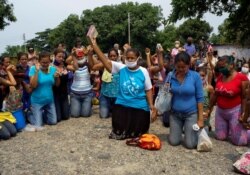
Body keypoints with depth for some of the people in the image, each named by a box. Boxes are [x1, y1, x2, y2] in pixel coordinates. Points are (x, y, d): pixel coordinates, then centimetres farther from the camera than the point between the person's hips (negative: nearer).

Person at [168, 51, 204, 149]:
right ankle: (182, 129, 36)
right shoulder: (171, 76, -5)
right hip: (175, 113, 3)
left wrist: (200, 118, -9)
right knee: (173, 142, 6)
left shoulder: (195, 76, -13)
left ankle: (195, 130, 30)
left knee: (190, 144, -1)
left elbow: (199, 98, -9)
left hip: (191, 113, -3)